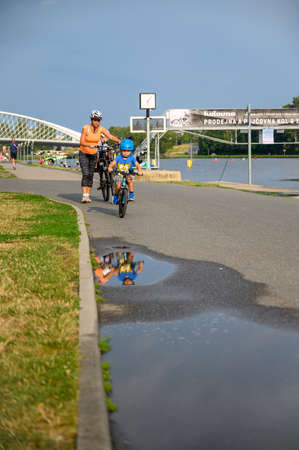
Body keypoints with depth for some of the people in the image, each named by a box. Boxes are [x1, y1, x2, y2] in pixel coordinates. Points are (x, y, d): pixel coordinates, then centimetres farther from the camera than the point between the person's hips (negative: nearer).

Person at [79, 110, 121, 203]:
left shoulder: (101, 129, -7)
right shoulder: (85, 128, -18)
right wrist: (89, 145, -45)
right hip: (84, 154, -4)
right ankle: (84, 196, -19)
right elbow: (81, 142, -26)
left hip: (93, 154, 4)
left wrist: (119, 141, -32)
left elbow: (111, 136, -15)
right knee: (85, 174, -15)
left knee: (91, 175, 5)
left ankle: (88, 195, 14)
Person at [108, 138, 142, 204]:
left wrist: (139, 171, -37)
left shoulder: (131, 157, -10)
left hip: (127, 174, 0)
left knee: (130, 180, -32)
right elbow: (113, 163, -23)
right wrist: (110, 168, -45)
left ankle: (131, 195, -20)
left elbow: (137, 164, -17)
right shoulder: (118, 157, -11)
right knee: (118, 185, -22)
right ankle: (116, 196, 7)